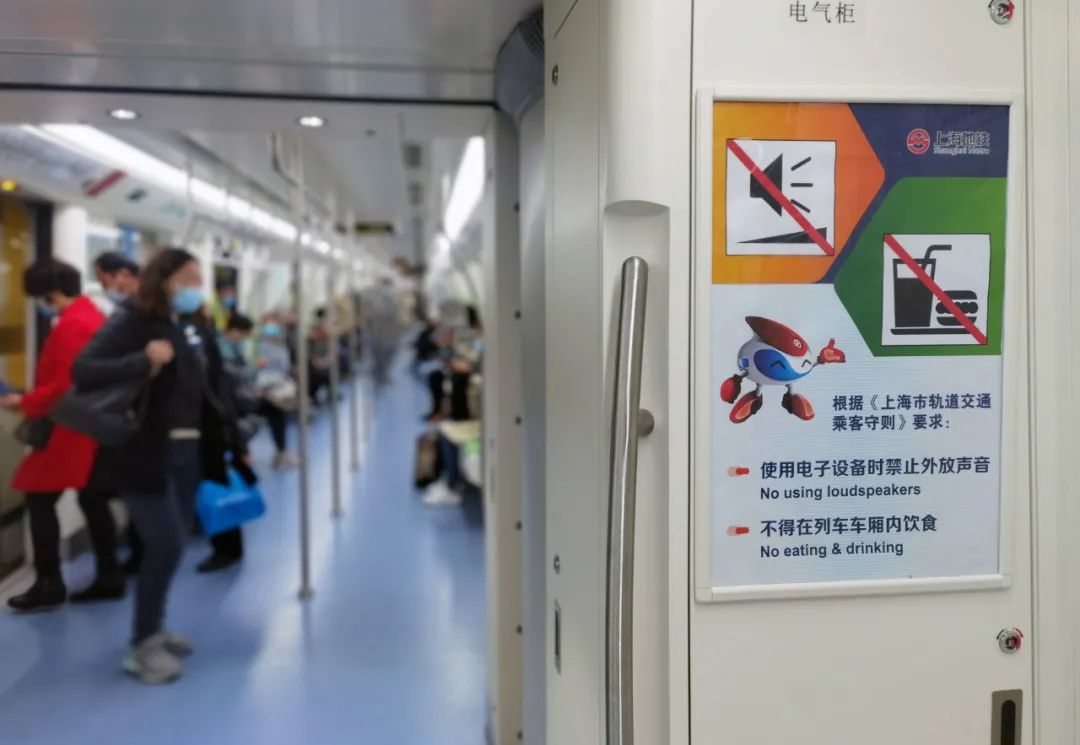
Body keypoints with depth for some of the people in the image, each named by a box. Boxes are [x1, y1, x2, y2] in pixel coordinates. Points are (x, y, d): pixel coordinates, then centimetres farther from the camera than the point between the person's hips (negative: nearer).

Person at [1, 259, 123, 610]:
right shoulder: (92, 315, 13)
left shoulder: (70, 325, -18)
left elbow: (64, 386, -22)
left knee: (40, 500, -1)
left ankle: (49, 585, 5)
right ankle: (109, 578, 17)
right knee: (93, 501, 12)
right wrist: (32, 401, 15)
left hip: (71, 430, -10)